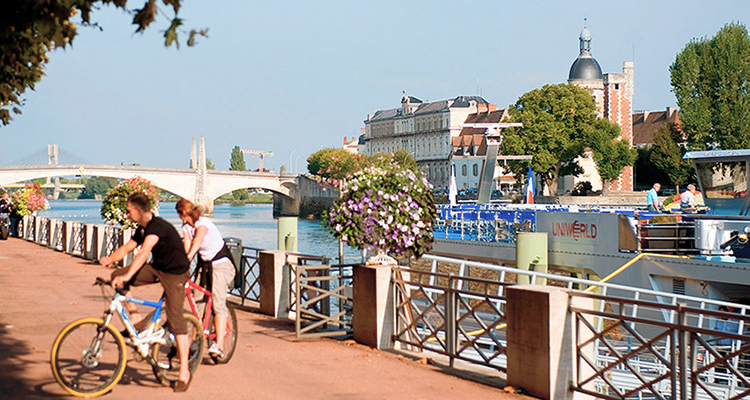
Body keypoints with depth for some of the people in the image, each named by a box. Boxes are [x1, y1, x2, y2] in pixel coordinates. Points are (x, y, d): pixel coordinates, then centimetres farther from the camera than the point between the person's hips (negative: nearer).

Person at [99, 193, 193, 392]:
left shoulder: (158, 226, -25)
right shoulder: (143, 228, 5)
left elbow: (143, 253, -36)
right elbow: (127, 248, 9)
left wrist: (127, 276, -44)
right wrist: (110, 258, -9)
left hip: (175, 273, -8)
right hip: (156, 268, 8)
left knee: (175, 319, -13)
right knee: (117, 275, -8)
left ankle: (184, 372, -7)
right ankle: (135, 319, 6)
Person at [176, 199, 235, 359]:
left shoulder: (203, 224, -18)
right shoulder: (186, 227, 3)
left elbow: (197, 242, -35)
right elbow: (187, 248, -10)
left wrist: (187, 259, -49)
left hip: (221, 263, -8)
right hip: (205, 264, 8)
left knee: (218, 302, -19)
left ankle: (219, 345, -27)